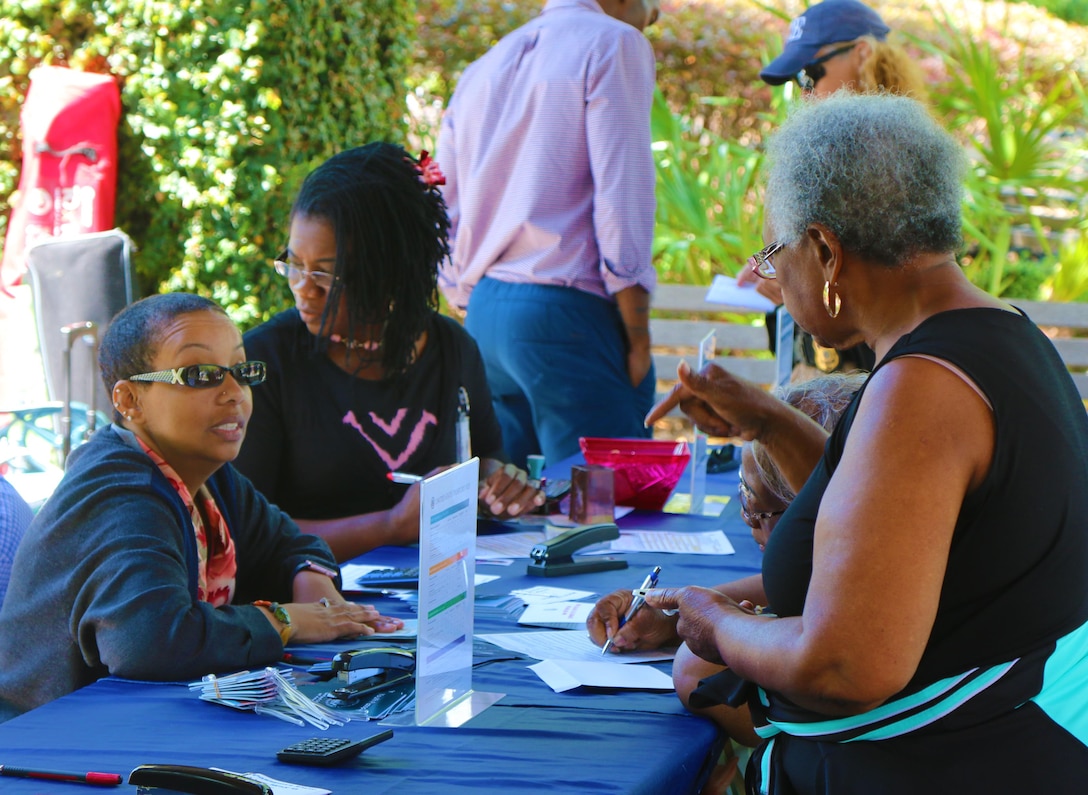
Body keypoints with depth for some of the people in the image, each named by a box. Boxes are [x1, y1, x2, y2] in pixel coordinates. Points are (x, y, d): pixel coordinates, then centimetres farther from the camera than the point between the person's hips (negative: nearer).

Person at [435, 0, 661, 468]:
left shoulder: (482, 70, 21)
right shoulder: (614, 45, -1)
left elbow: (442, 219, 19)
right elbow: (621, 198, -11)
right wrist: (638, 339, -9)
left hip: (482, 318, 8)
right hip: (565, 312, -7)